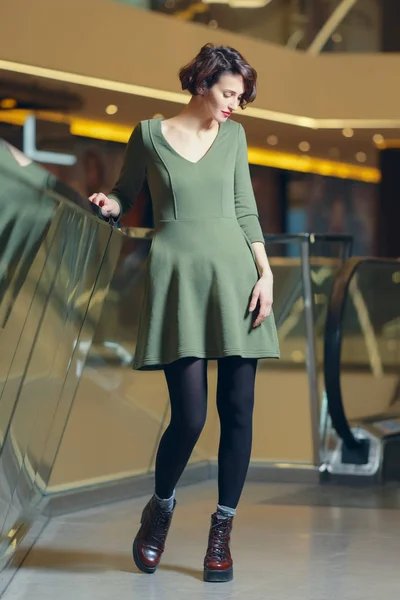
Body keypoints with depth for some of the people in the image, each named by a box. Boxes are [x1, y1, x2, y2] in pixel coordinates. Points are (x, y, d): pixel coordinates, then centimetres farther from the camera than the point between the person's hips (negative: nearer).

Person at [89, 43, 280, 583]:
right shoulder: (150, 134, 5)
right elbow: (125, 194, 15)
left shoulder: (233, 136, 12)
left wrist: (265, 273, 2)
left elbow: (245, 210, 12)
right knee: (190, 414, -11)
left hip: (235, 273, 3)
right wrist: (108, 204, -8)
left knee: (238, 409, -2)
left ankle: (222, 530, 11)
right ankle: (161, 509, 18)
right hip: (179, 274, -3)